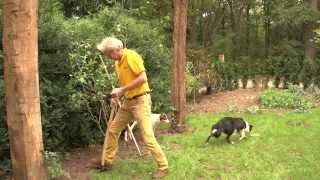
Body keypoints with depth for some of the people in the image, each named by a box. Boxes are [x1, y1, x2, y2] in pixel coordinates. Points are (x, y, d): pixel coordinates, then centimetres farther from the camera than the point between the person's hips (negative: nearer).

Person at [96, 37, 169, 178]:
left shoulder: (131, 56, -16)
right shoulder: (118, 62, 10)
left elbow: (143, 78, -24)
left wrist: (122, 90, -20)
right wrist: (118, 94, 1)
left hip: (140, 101, -9)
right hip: (128, 102, 9)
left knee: (147, 137, -10)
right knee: (112, 130, 14)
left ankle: (163, 167, 5)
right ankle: (107, 162, 29)